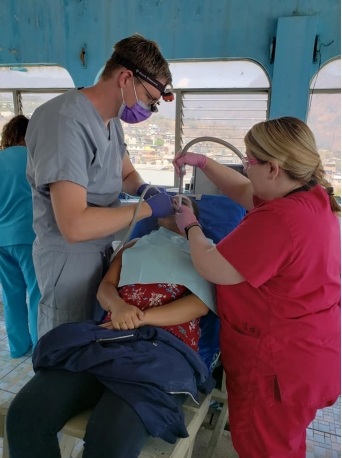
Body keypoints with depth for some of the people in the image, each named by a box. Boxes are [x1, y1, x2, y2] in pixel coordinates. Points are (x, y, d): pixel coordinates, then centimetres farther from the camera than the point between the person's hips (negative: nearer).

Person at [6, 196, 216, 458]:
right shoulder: (135, 246, 28)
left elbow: (201, 304, 1)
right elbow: (105, 287, 18)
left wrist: (141, 318, -10)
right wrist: (117, 306, -7)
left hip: (163, 348, -3)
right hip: (108, 338, 4)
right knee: (24, 414, -19)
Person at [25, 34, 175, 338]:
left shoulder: (112, 119, 3)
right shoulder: (66, 122, -25)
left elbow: (127, 173, 20)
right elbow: (74, 225, -32)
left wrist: (144, 190, -3)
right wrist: (147, 208, -23)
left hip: (103, 248, 8)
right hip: (69, 256, -8)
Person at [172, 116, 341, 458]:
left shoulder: (277, 220, -34)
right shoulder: (312, 198, 0)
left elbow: (212, 269, -27)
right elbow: (242, 191, 11)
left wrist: (191, 226, -9)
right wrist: (202, 162, 5)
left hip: (279, 363, -9)